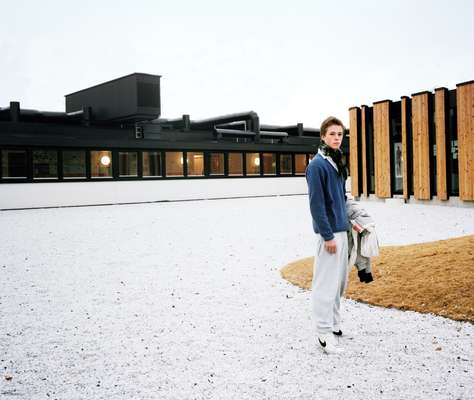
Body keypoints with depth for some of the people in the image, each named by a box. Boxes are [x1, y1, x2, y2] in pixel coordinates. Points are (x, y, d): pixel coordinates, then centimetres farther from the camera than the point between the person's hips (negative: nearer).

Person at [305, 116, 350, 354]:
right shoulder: (317, 165, -13)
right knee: (326, 283, -4)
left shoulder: (337, 163, 14)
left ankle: (335, 325, 29)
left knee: (339, 281, 16)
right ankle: (324, 334, 3)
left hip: (341, 230, 9)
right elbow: (316, 203, -17)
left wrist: (350, 221, 17)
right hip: (329, 232, -9)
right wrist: (328, 236, -18)